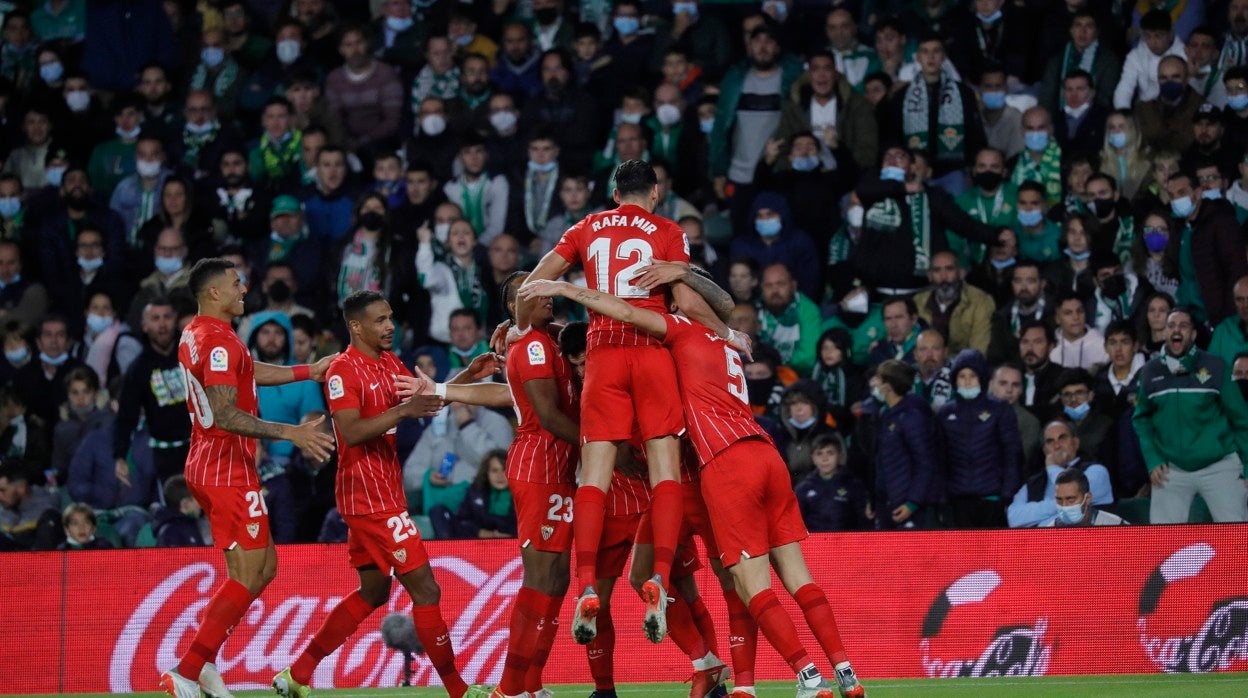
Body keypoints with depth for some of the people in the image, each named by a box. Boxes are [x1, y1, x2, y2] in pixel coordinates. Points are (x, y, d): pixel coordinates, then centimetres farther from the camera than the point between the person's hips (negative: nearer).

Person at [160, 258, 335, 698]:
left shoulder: (197, 334, 14)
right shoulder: (218, 341, -17)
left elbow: (249, 372, 29)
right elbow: (226, 416, -24)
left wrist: (308, 372, 30)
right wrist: (291, 433, -27)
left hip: (207, 464, 10)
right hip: (229, 469, -10)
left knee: (264, 567, 14)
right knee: (247, 577, -9)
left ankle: (198, 662, 9)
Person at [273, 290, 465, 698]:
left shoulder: (389, 363, 13)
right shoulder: (343, 370, -14)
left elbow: (425, 397, 11)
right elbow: (351, 432, -24)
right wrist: (403, 411, -32)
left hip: (383, 491, 10)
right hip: (369, 494, -10)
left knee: (373, 592, 17)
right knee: (424, 588, -8)